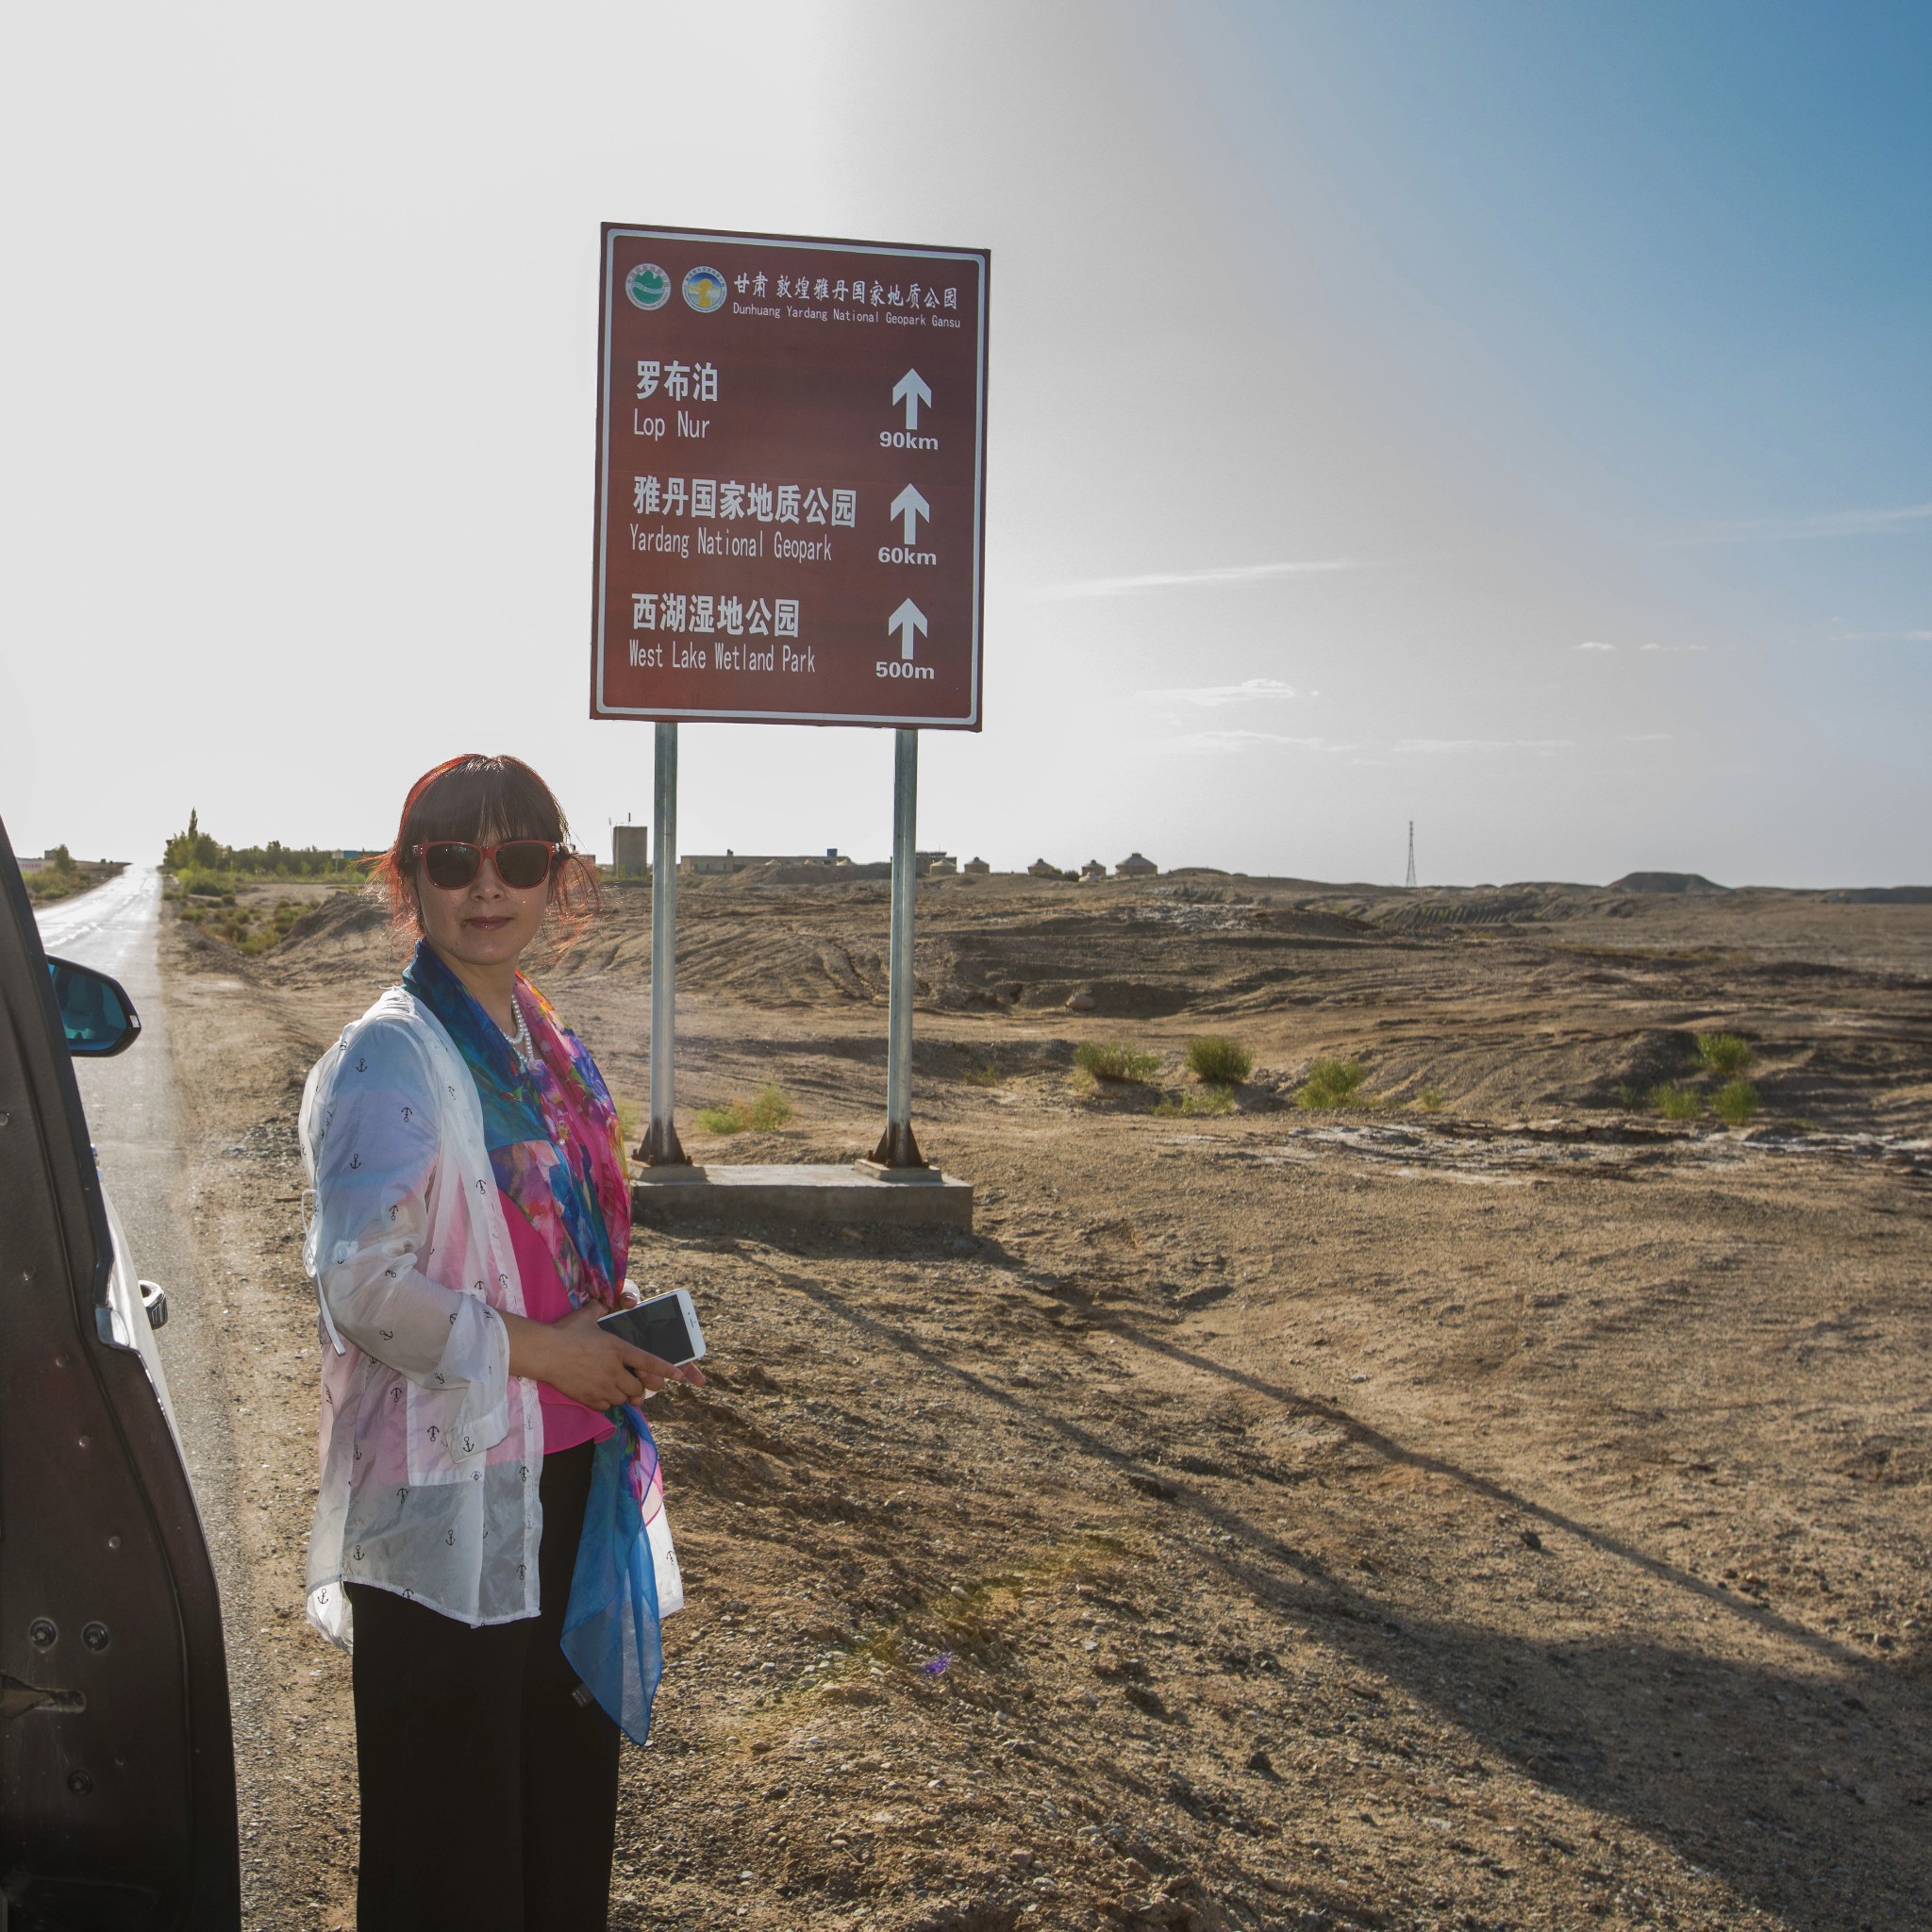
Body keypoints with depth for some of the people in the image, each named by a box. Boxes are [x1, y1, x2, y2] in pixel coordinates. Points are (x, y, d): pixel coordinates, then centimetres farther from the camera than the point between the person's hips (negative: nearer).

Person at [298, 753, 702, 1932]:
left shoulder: (553, 1052, 11)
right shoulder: (391, 1059, -13)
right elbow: (361, 1282, -22)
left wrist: (626, 1342, 2)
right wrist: (539, 1351, -17)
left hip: (571, 1479, 8)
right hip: (452, 1499, -7)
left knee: (568, 1793, 19)